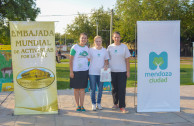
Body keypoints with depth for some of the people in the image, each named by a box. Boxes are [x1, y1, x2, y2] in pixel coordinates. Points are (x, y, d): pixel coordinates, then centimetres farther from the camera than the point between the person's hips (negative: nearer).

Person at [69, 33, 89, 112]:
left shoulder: (86, 48, 10)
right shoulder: (75, 47, -5)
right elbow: (71, 60, -6)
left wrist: (88, 69, 14)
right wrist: (71, 71, -10)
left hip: (85, 71, 4)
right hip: (76, 71, -4)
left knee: (82, 88, 6)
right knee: (76, 89, 4)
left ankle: (82, 105, 13)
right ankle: (78, 106, 14)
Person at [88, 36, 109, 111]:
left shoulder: (104, 50, 7)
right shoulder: (91, 50, 1)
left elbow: (106, 60, 13)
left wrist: (106, 65, -9)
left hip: (101, 72, 2)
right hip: (92, 72, -2)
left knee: (100, 88, 8)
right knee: (93, 89, 1)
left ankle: (99, 103, 23)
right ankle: (93, 104, 14)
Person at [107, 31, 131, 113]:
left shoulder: (124, 47, 3)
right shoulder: (110, 47, 6)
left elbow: (127, 60, 3)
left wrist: (128, 71, -1)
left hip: (122, 71, -2)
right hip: (112, 71, 2)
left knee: (122, 89, -5)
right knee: (114, 89, 9)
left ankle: (122, 106, -1)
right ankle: (115, 104, 24)